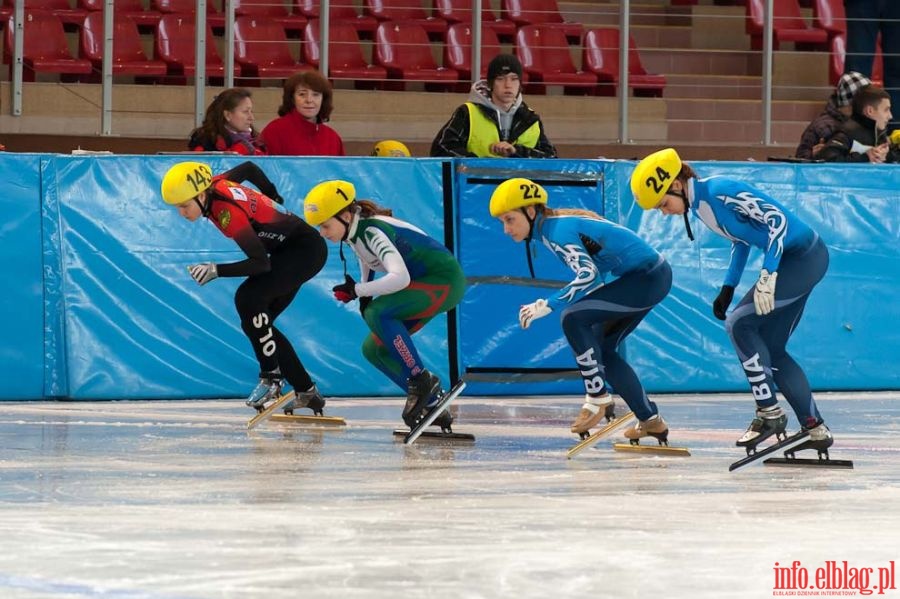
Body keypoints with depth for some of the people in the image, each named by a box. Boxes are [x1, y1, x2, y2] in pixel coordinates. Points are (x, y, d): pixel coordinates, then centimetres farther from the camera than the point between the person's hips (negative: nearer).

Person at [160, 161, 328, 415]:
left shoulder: (227, 212, -29)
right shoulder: (215, 185, -6)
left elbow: (261, 263, -31)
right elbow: (249, 168, 15)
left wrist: (217, 271, -36)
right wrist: (272, 197, 32)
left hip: (306, 249, -10)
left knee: (248, 298, -26)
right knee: (256, 320, 3)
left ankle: (271, 377, -18)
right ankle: (306, 392, 8)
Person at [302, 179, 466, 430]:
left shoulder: (373, 231, -26)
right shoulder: (355, 230, 1)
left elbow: (400, 277, -38)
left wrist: (357, 290, -28)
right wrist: (365, 295, 10)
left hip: (446, 281, -10)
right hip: (425, 282, 10)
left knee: (377, 313, -29)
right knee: (374, 349, 3)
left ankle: (422, 381, -18)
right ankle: (431, 402, 8)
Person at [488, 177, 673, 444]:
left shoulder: (557, 229, -19)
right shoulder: (555, 224, 10)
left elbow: (589, 274, -28)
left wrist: (547, 305, -26)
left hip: (648, 278, -10)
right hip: (649, 275, 10)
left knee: (573, 318, -19)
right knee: (599, 348, 14)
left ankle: (598, 398, -11)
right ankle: (651, 420, 20)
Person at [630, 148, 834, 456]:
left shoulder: (720, 192, -21)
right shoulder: (699, 205, 9)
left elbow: (778, 219, -24)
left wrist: (767, 276, -27)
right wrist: (728, 289, 14)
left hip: (804, 256, -10)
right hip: (793, 260, 10)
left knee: (739, 323, -14)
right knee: (771, 349, 9)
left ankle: (769, 413, -9)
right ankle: (816, 429, 13)